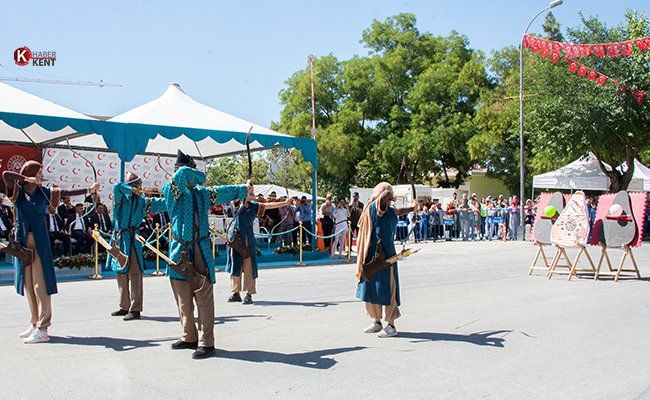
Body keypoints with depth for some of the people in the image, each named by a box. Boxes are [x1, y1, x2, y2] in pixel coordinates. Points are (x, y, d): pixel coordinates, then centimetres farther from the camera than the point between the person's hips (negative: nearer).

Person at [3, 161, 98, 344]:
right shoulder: (17, 192, 6)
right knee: (28, 284, 8)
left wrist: (89, 189, 2)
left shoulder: (43, 192, 8)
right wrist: (27, 179, -8)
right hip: (23, 241, 2)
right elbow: (6, 175, -8)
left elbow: (66, 192, 6)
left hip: (39, 241, -2)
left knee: (40, 283, -7)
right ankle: (35, 323, 19)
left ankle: (42, 329, -8)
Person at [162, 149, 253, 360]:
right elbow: (184, 174, -23)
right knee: (183, 300, 11)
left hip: (201, 252, 1)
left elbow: (223, 192, 29)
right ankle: (189, 338, 26)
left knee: (204, 299, -3)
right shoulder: (171, 191, -3)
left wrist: (244, 190, 41)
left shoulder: (202, 193, 11)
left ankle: (206, 343, 1)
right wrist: (200, 177, -5)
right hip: (180, 253, -1)